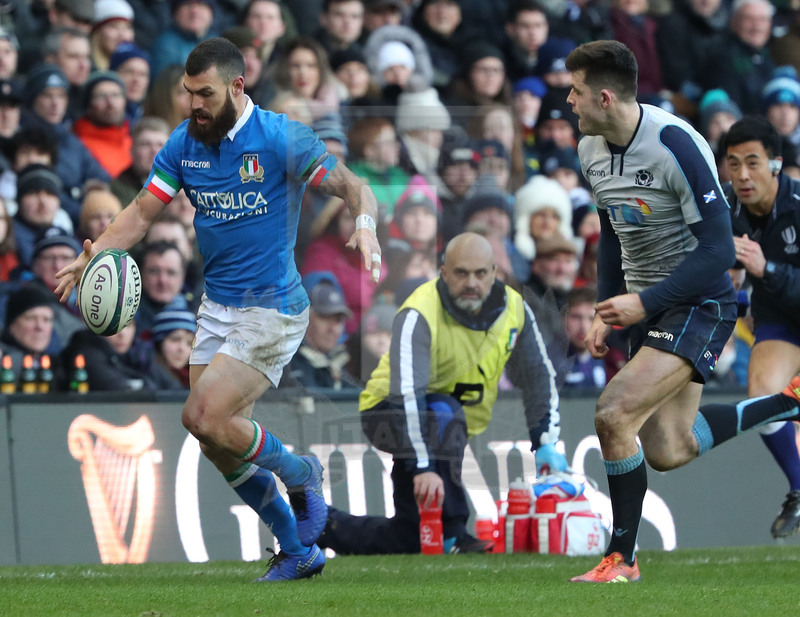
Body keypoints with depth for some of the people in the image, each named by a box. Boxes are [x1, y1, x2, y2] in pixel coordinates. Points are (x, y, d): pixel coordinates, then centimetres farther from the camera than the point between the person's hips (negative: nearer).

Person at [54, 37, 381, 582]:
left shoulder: (281, 138, -14)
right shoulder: (185, 143, 3)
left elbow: (350, 185, -17)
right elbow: (143, 211, 5)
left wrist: (365, 225, -39)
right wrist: (93, 256, -12)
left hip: (272, 308, -7)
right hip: (218, 307, 7)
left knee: (206, 418, -19)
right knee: (219, 445, 4)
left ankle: (300, 473, 8)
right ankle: (299, 551, 20)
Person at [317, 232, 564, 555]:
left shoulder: (513, 308, -9)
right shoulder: (418, 317, -28)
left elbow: (538, 374, 4)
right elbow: (406, 394, -38)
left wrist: (545, 442, -5)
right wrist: (422, 467, -47)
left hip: (451, 428, 6)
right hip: (391, 415, -6)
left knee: (412, 537, 3)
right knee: (444, 413, -41)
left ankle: (322, 525, 26)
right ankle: (451, 536, -33)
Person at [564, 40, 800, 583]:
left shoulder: (675, 145, -23)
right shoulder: (591, 149, 3)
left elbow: (717, 250, -23)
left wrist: (642, 303, -24)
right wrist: (607, 310, 12)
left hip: (699, 304, -9)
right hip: (647, 306, 9)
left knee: (614, 415, -23)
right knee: (668, 452, 8)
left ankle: (622, 559, -8)